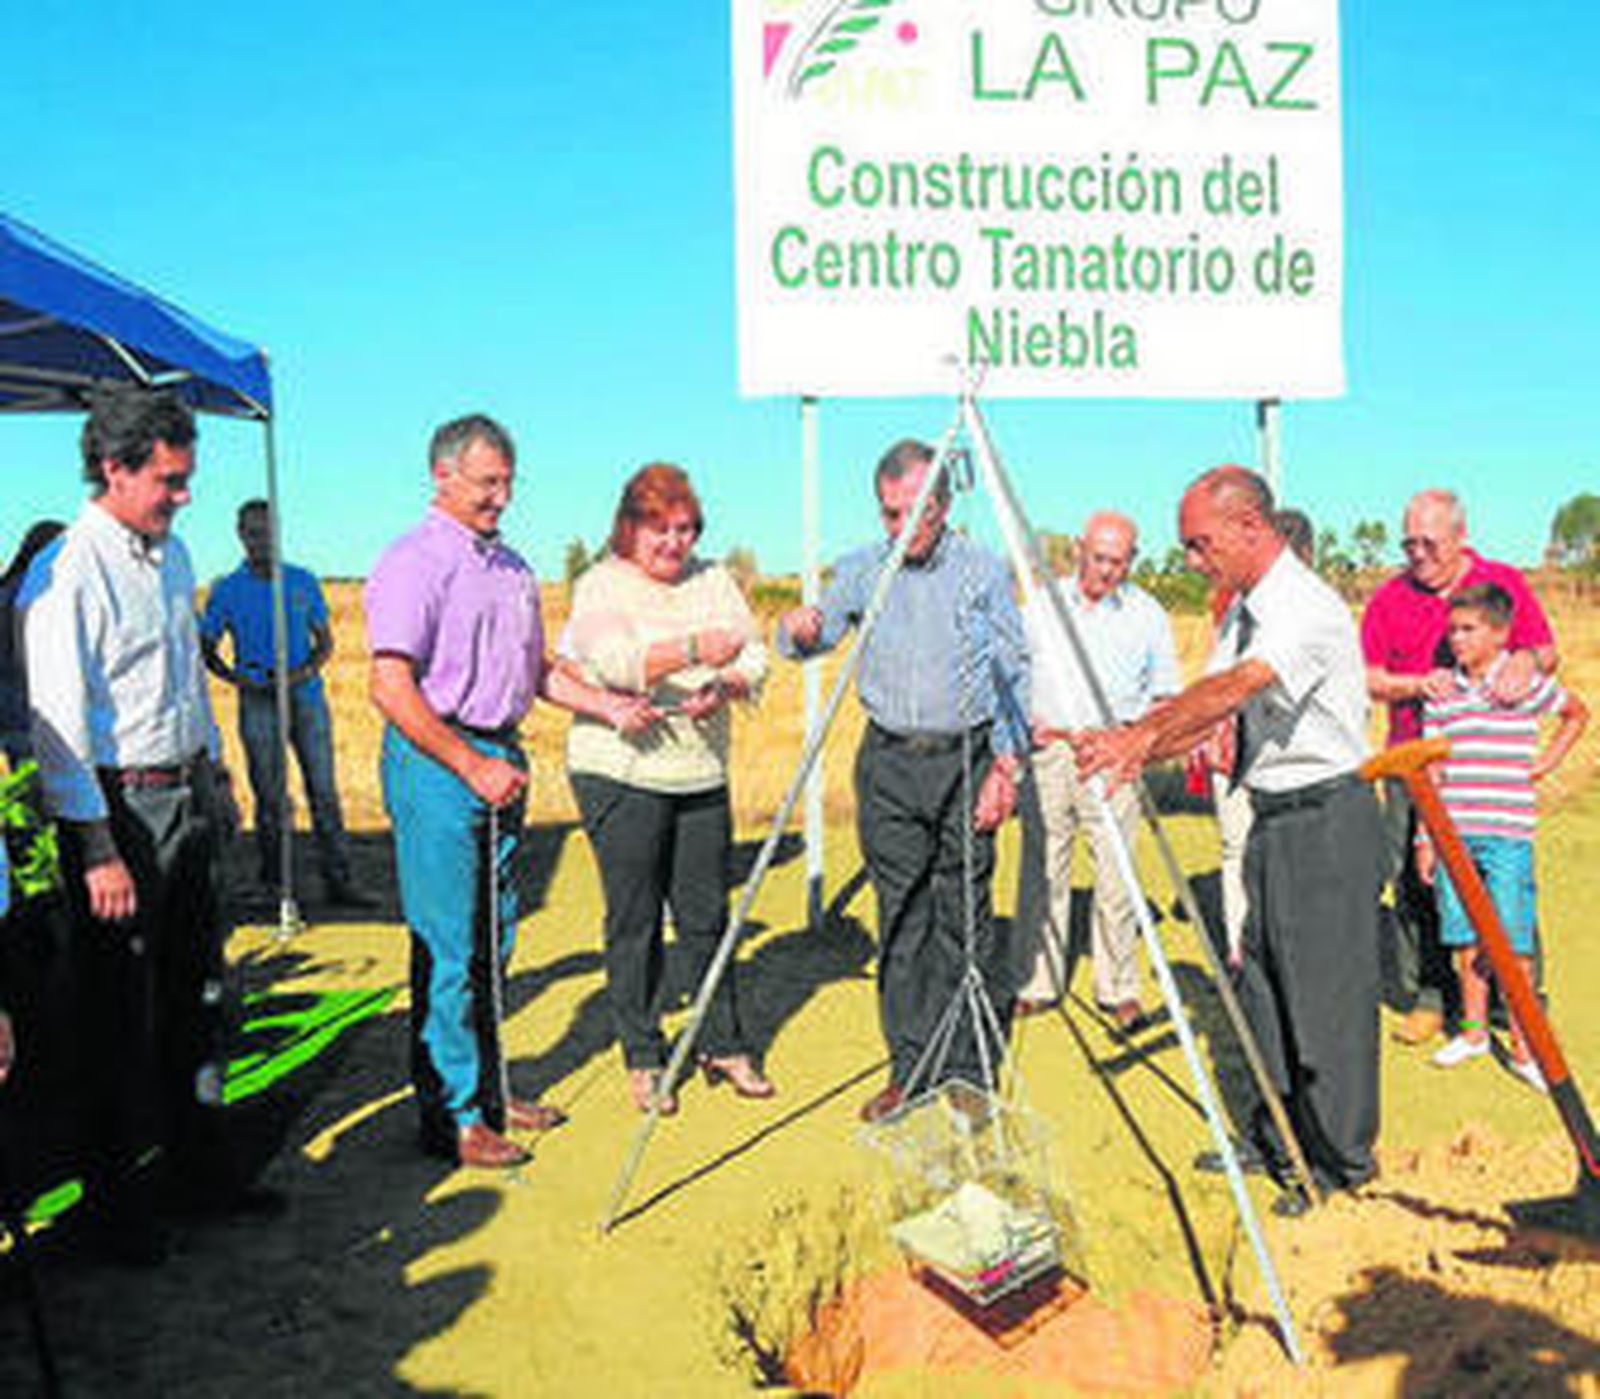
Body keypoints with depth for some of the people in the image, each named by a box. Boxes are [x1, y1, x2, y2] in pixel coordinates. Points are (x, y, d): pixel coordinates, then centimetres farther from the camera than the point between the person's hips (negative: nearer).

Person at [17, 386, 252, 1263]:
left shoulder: (171, 553, 9)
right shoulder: (65, 575, -16)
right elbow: (58, 724, -18)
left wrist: (215, 776, 21)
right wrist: (97, 852, -19)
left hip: (186, 796, 8)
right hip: (119, 806, -8)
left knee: (195, 991, 16)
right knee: (121, 1013, 3)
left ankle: (195, 1163, 32)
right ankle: (120, 1197, 20)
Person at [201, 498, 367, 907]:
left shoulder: (303, 581, 8)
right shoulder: (227, 590, 4)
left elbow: (325, 640, 12)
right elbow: (206, 648, 8)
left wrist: (306, 671, -7)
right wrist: (235, 677, -10)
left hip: (306, 695, 1)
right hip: (259, 702, -1)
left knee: (324, 789, -1)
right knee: (269, 795, 2)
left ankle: (338, 880, 3)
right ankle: (271, 884, 12)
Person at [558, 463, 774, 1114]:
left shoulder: (714, 580, 13)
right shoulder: (600, 586, -3)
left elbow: (754, 656, 6)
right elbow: (615, 662, -21)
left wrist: (723, 687, -16)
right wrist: (693, 650, -36)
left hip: (702, 772, 4)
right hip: (621, 773, -4)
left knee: (707, 916, 9)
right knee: (634, 921, 3)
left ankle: (724, 1046, 24)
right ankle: (642, 1060, 16)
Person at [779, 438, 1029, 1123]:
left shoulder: (983, 570, 0)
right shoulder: (861, 569, 6)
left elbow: (1011, 675, 1)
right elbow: (814, 639, 5)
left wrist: (1004, 766, -6)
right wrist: (798, 630, -19)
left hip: (965, 757, -2)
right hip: (887, 763, 3)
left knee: (964, 917, 0)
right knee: (900, 918, 6)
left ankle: (966, 1074, 10)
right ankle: (911, 1068, 16)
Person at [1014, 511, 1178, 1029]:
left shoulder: (1148, 614, 7)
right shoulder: (1041, 605, 10)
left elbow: (1165, 694, 12)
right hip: (1048, 750, 2)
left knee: (1115, 877, -2)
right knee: (1043, 871, 4)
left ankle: (1118, 989, 10)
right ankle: (1038, 982, 15)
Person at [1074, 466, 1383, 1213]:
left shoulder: (1308, 608, -19)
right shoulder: (1242, 610, 10)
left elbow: (1233, 688, -35)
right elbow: (1207, 706, 7)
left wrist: (1141, 736, -45)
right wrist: (1132, 749, -8)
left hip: (1327, 819, -9)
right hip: (1272, 815, 9)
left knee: (1327, 992, 0)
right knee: (1261, 979, 16)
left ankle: (1341, 1156, 15)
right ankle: (1278, 1137, 31)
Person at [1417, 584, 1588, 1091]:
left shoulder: (1525, 683, -2)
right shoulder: (1440, 694, 6)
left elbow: (1578, 713, 16)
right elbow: (1435, 771, 8)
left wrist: (1543, 765, 6)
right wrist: (1426, 837, 6)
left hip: (1507, 832, -3)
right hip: (1454, 834, 3)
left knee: (1512, 939, -2)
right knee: (1464, 934, 10)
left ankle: (1523, 1045, 8)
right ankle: (1473, 1029, 24)